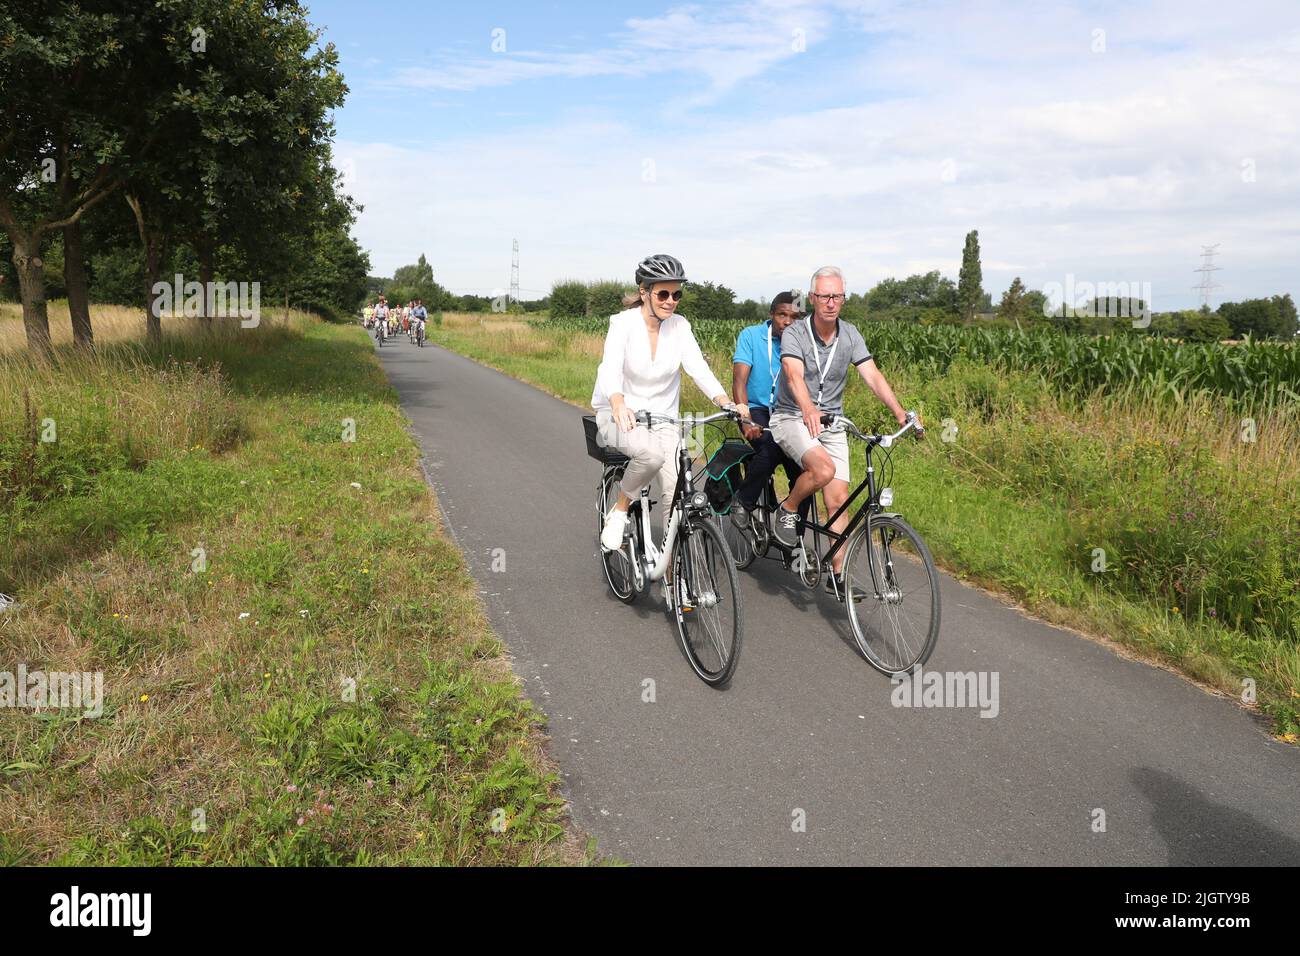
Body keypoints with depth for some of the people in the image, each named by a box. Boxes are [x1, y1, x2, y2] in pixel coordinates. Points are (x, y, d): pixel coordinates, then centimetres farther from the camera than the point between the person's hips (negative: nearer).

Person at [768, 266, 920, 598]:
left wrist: (900, 413, -24)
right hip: (792, 418, -4)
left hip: (831, 421, 5)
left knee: (838, 498, -3)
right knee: (824, 468, -32)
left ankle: (837, 574, 7)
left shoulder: (850, 335, 0)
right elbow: (794, 375, -31)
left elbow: (873, 376, -8)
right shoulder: (794, 334, -14)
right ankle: (788, 509, -2)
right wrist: (808, 410, -51)